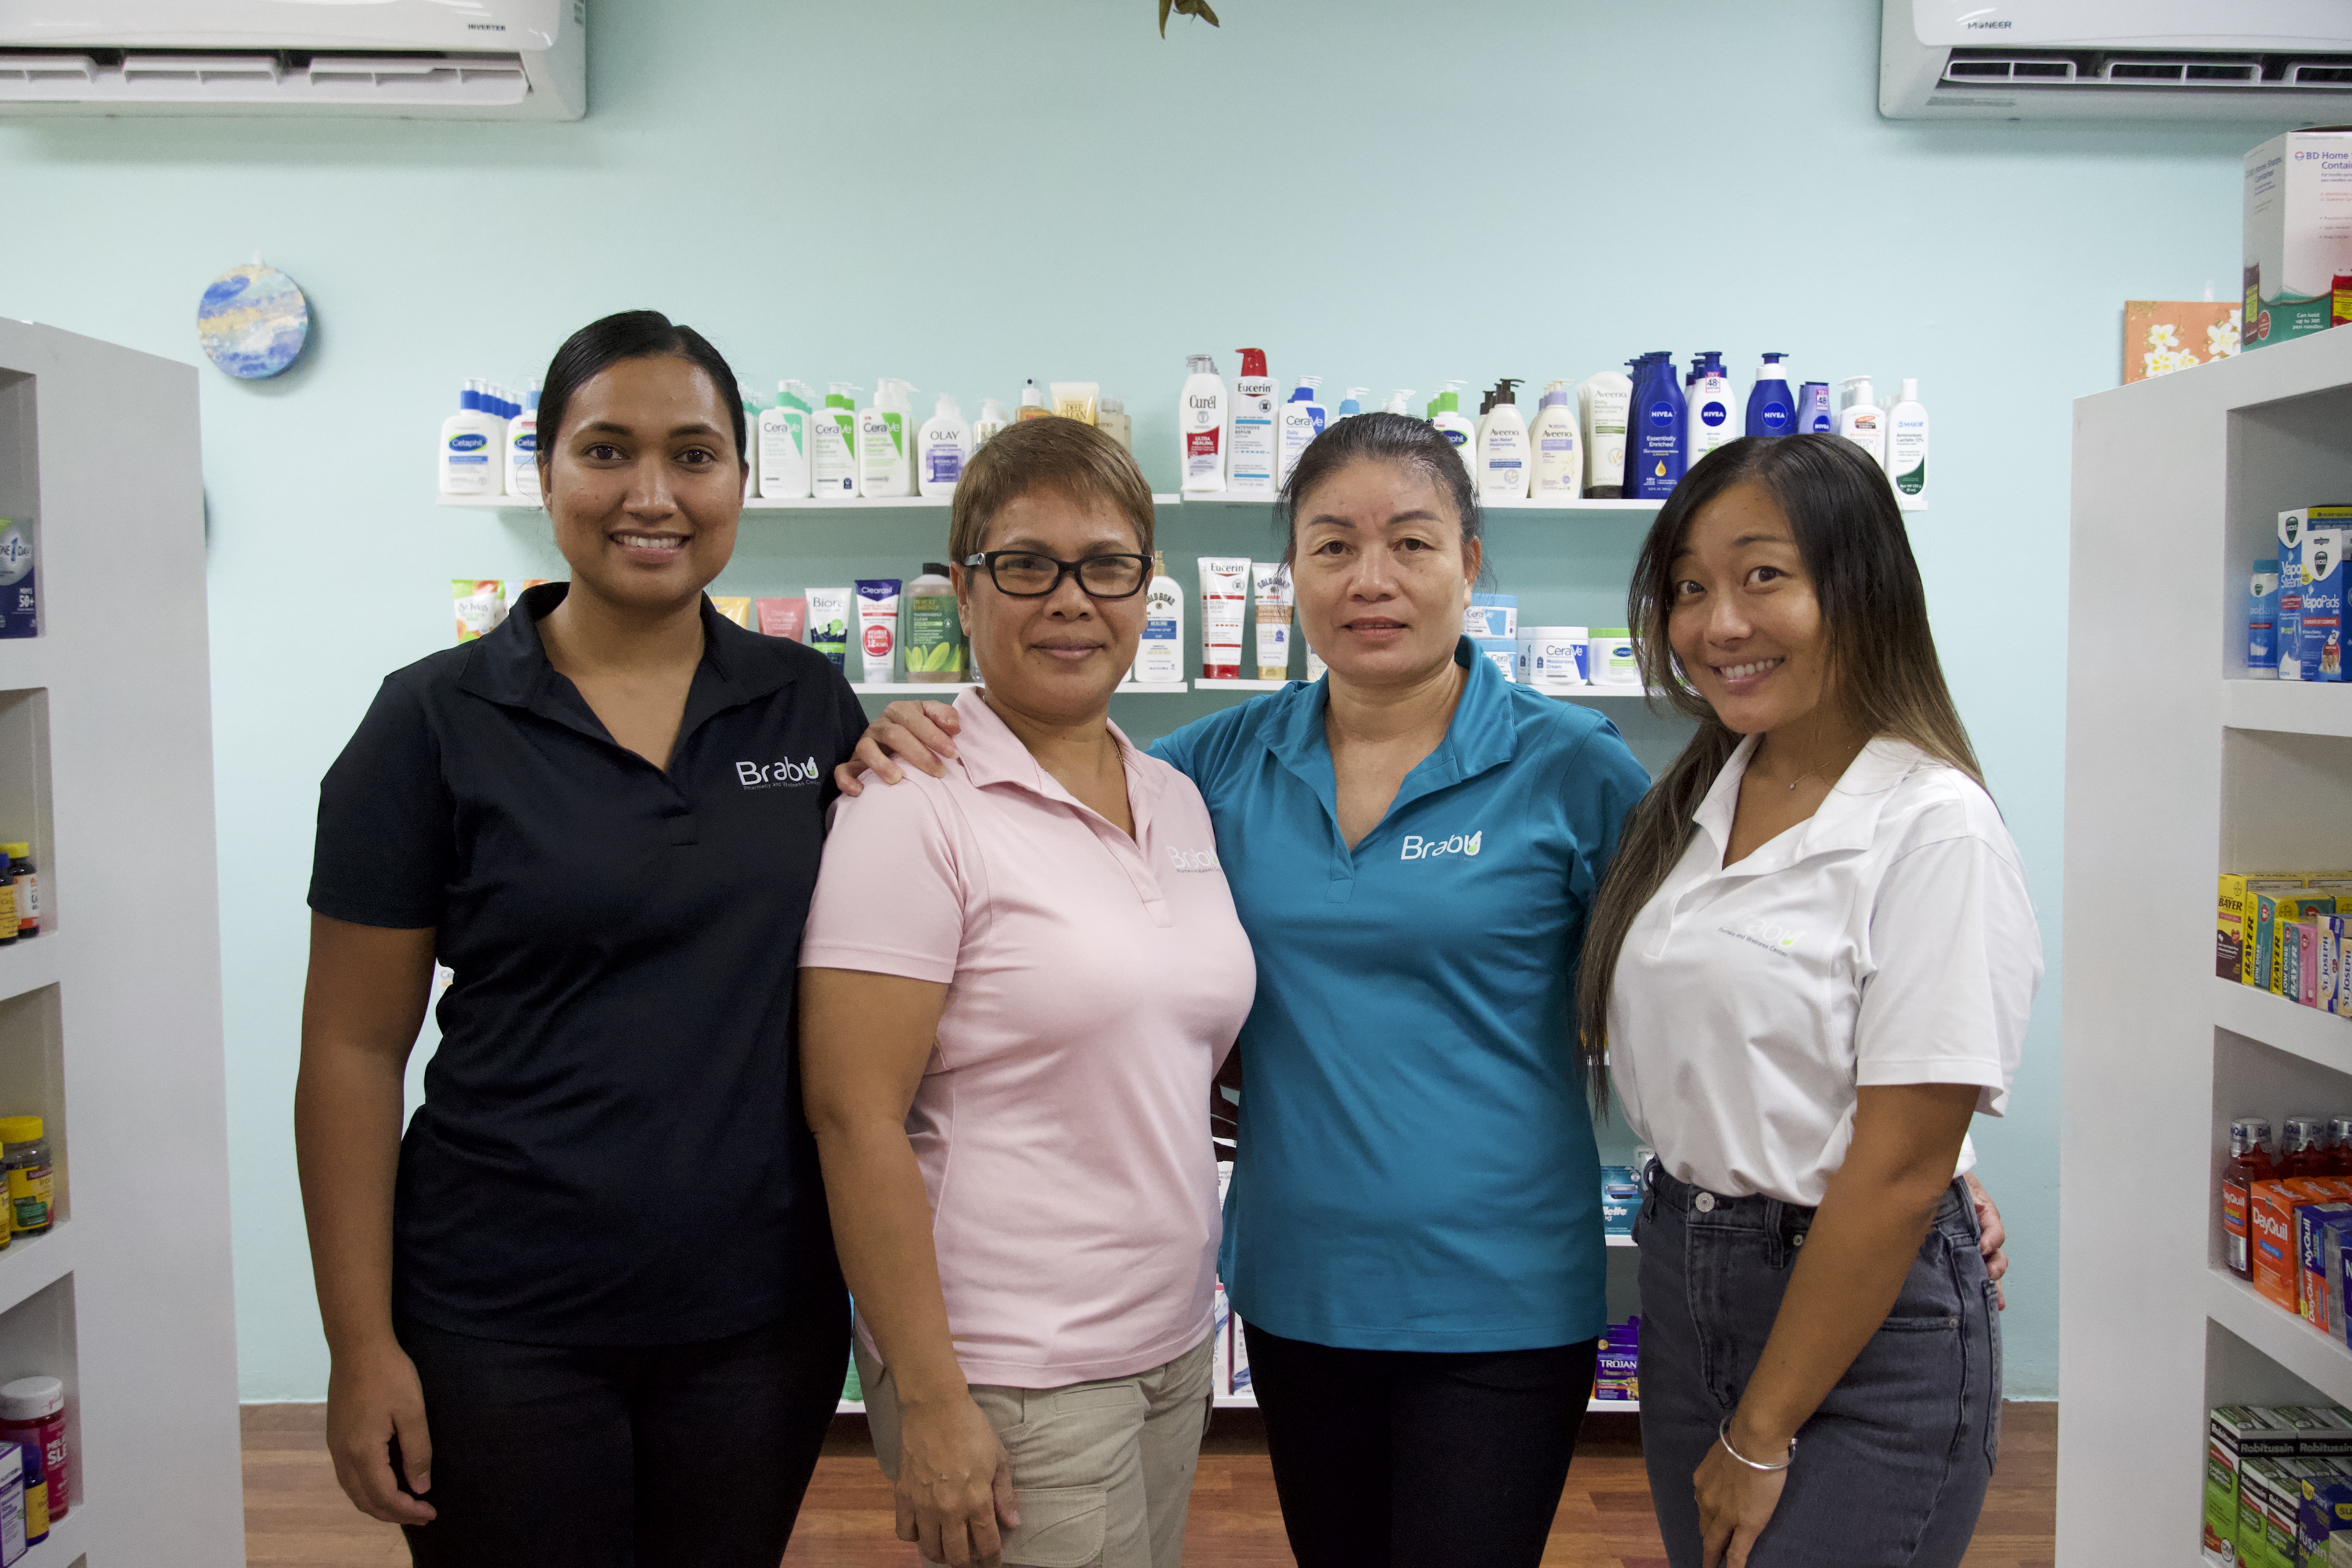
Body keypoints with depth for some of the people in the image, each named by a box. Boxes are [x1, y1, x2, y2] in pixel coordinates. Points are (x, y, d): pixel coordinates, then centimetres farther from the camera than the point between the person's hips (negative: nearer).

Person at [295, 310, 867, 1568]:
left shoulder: (812, 703, 1)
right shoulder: (436, 721, -7)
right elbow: (353, 1050, -5)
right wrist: (362, 1348, -7)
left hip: (764, 1314, 3)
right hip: (505, 1328, -3)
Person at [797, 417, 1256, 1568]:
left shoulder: (1177, 800, 7)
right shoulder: (919, 808, -15)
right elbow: (856, 1121, -17)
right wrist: (928, 1404, -18)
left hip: (1173, 1345, 7)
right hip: (1008, 1377, -7)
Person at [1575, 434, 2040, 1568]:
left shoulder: (1933, 828, -17)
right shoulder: (1689, 805, 4)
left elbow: (1900, 1169, -17)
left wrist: (1762, 1435, -12)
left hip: (1868, 1325, -6)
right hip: (1682, 1281, 7)